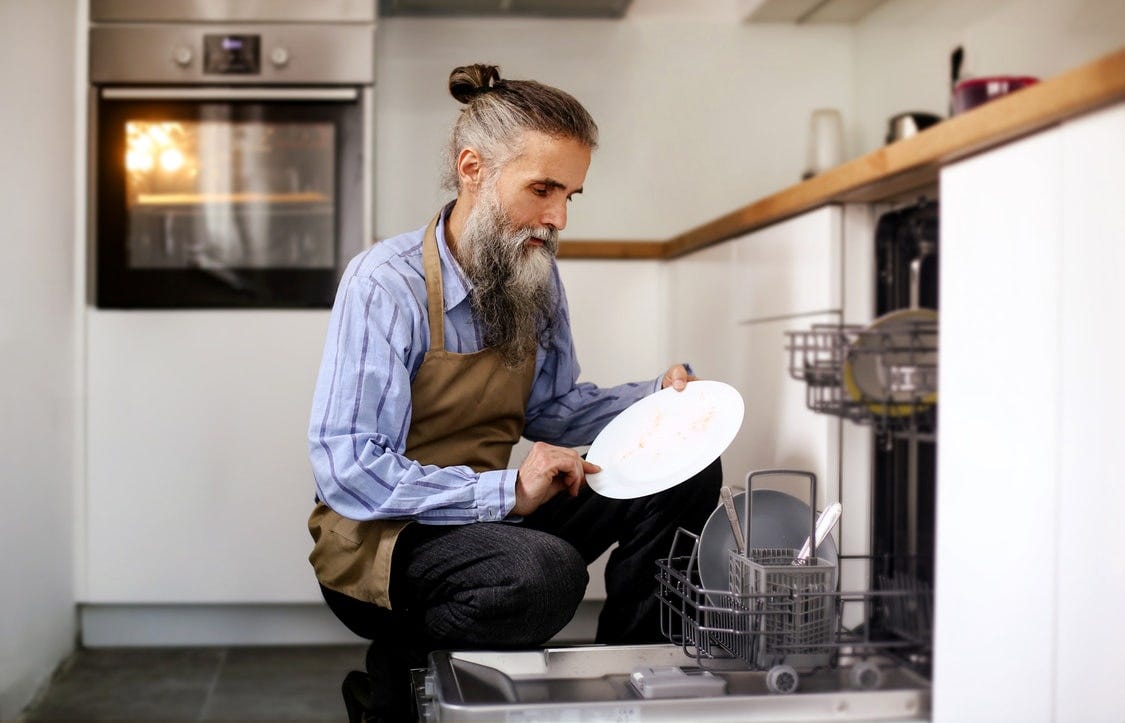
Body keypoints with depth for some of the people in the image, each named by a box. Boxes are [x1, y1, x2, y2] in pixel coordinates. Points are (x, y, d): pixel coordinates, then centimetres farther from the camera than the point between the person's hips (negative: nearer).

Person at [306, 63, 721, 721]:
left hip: (491, 513, 7)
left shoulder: (537, 279, 2)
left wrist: (656, 400, -3)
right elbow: (349, 471, -26)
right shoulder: (386, 285, -20)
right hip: (380, 538, -7)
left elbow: (550, 406, 14)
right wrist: (508, 492, -30)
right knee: (544, 572, -36)